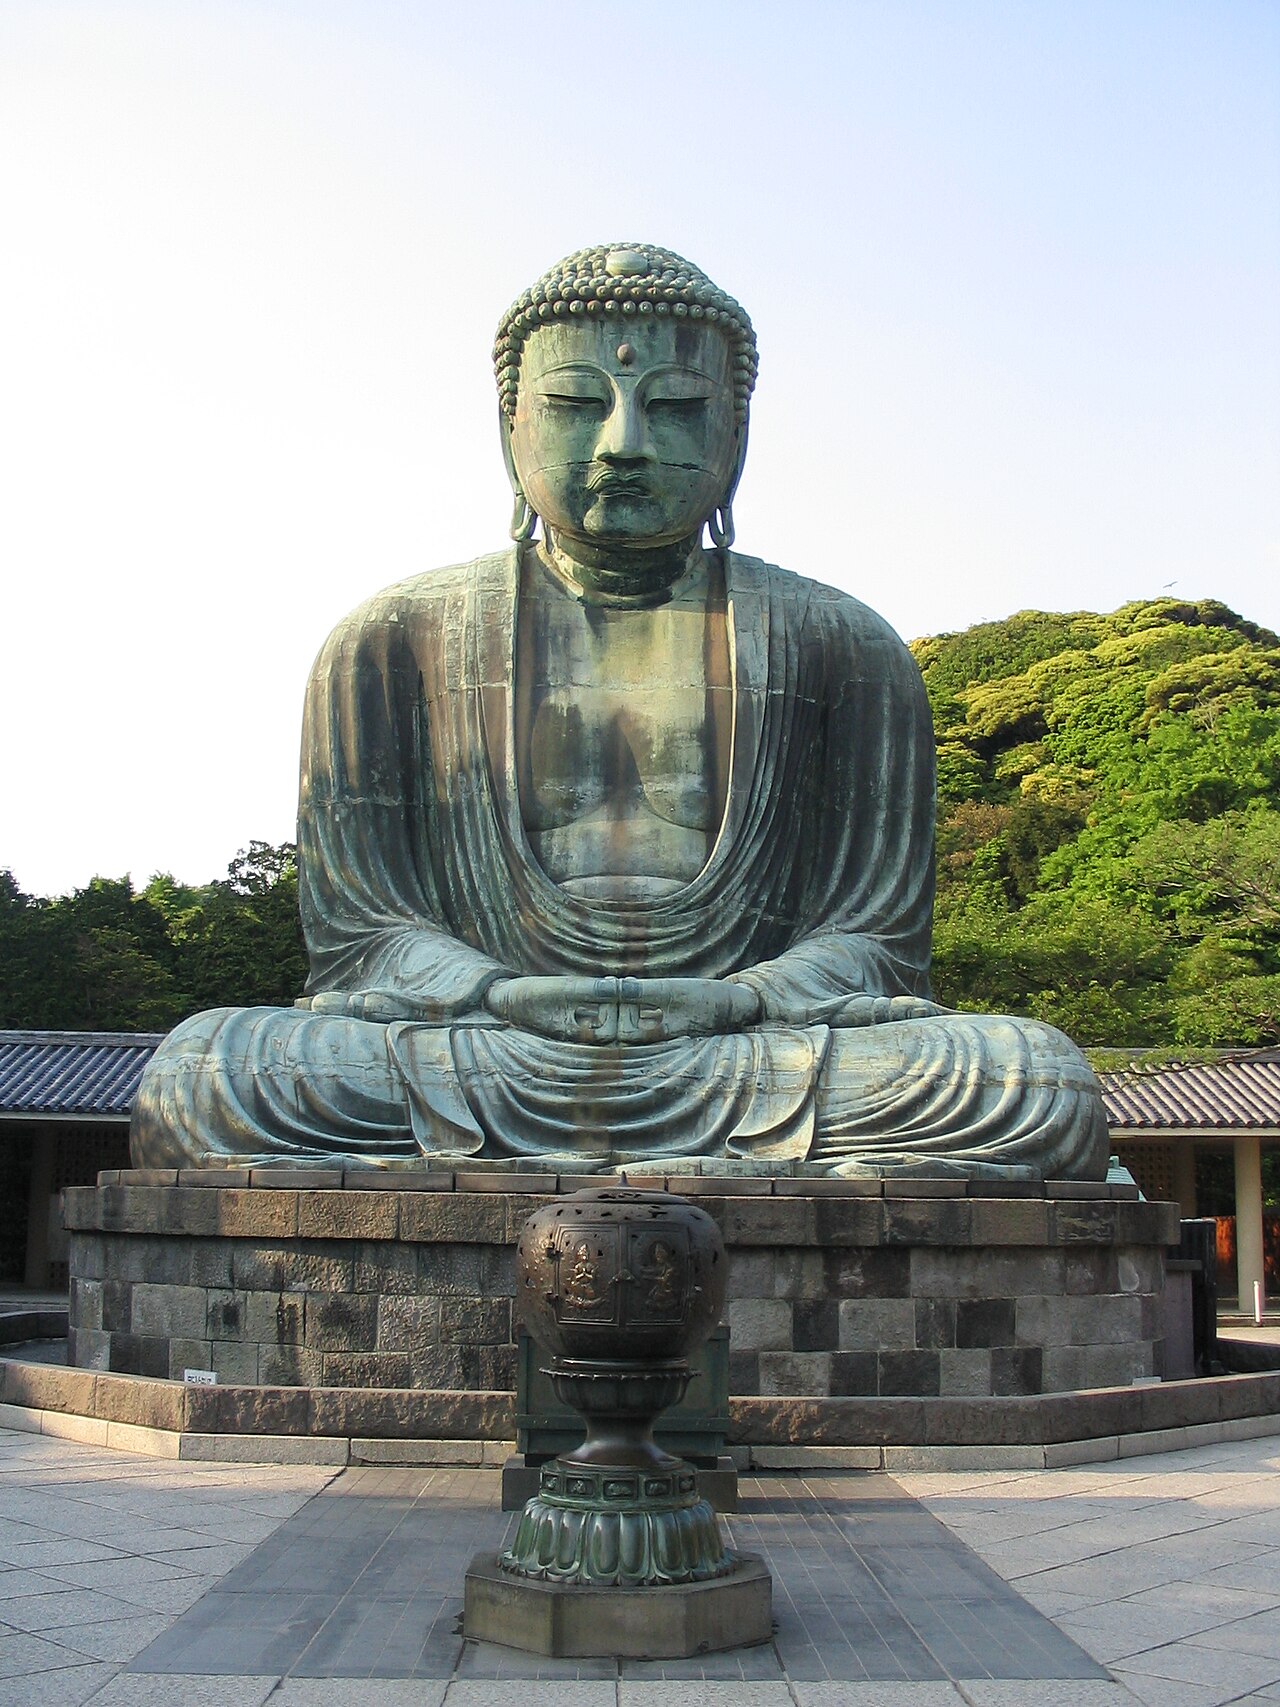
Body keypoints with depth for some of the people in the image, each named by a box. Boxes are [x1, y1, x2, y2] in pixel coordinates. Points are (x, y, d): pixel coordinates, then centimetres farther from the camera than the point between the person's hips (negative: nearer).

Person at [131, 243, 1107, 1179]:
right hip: (476, 1072, 0)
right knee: (201, 1074, -28)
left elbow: (873, 938, 8)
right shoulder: (394, 644, 12)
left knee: (1041, 1085, -28)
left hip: (751, 1063, 1)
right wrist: (506, 998, -16)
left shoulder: (841, 647, 13)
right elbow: (358, 934, 7)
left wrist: (733, 1002, -15)